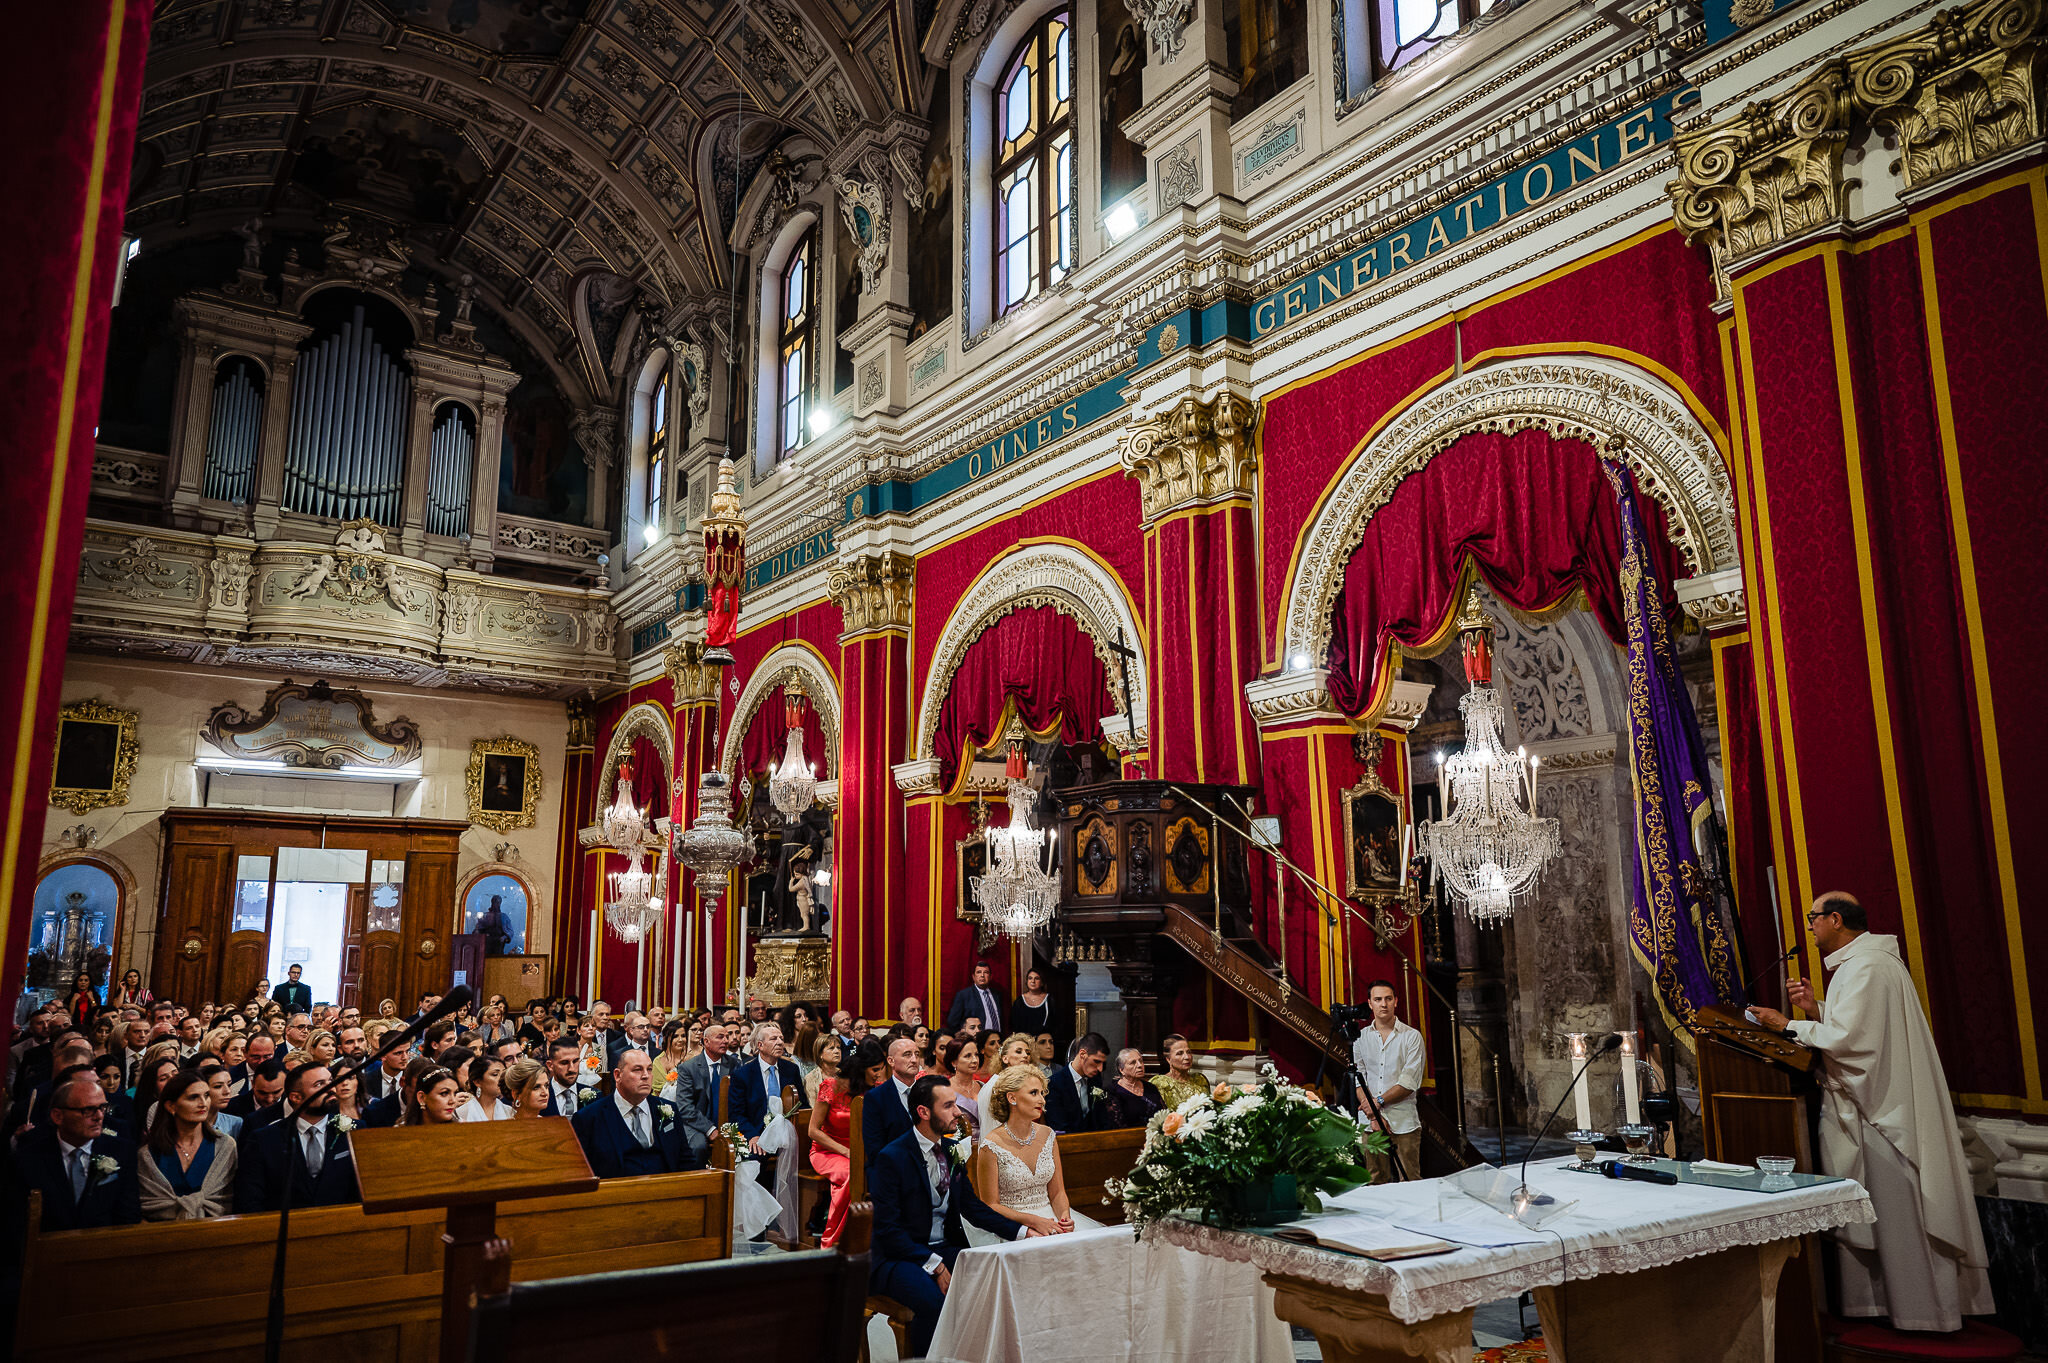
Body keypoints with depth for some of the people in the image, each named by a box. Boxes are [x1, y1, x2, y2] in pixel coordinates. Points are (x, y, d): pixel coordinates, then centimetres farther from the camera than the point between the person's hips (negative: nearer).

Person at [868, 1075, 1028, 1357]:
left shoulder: (952, 1151, 8)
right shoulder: (891, 1158, -13)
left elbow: (972, 1207, 13)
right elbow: (887, 1228, -16)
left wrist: (1022, 1232, 1)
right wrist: (934, 1265, -23)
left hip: (946, 1249, 6)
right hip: (900, 1256, -6)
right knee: (935, 1300, -35)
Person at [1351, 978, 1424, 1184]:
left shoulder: (1411, 1036, 1)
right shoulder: (1360, 1037, 10)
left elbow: (1410, 1082, -6)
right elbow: (1358, 1080, 5)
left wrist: (1380, 1101, -13)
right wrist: (1373, 1115, -6)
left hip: (1404, 1122, -2)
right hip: (1370, 1122, 3)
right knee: (1376, 1182, 5)